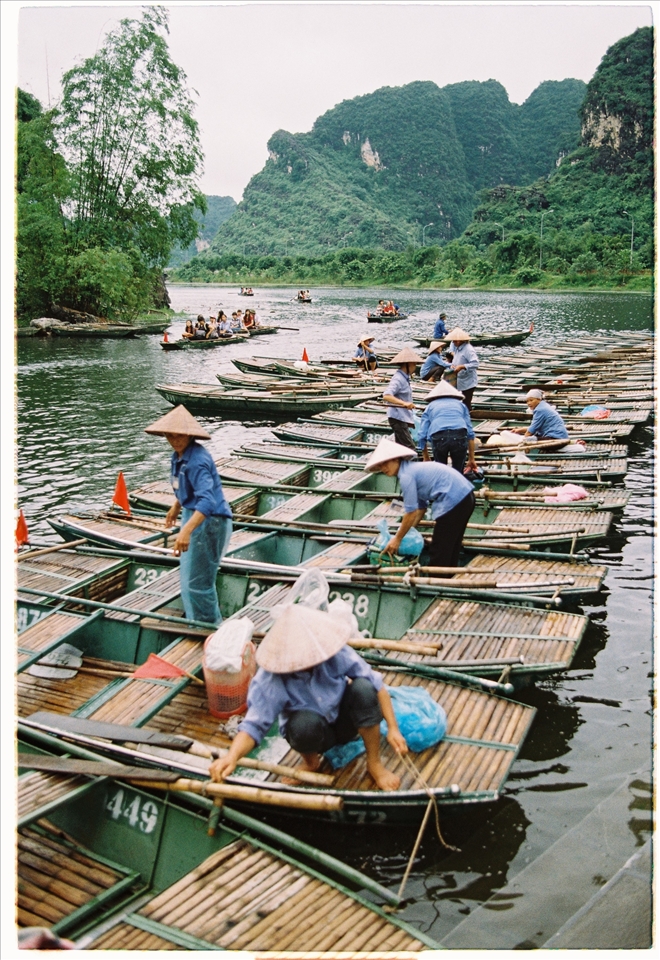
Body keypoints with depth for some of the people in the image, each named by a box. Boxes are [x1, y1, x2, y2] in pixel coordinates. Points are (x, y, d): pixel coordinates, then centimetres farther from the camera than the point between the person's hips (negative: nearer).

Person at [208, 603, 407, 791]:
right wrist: (232, 757, -47)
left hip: (345, 722, 2)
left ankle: (374, 763, -8)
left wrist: (393, 728, -22)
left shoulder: (336, 654, -26)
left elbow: (376, 684, -18)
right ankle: (310, 762, 0)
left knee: (363, 687, -30)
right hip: (312, 733, -2)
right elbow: (253, 725, -28)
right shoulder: (270, 681, -28)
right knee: (303, 722, -38)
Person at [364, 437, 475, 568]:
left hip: (453, 501, -10)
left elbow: (411, 512, -11)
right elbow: (421, 507, 20)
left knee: (439, 553, 0)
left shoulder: (406, 475, -11)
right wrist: (408, 531, 20)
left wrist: (397, 539, -1)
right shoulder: (413, 469, 17)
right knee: (450, 548, 21)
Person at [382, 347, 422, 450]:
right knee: (409, 448, -15)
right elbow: (386, 396, -30)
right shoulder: (398, 379, -16)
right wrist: (404, 403, -41)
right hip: (398, 418, -10)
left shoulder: (405, 378, 15)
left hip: (403, 418, 10)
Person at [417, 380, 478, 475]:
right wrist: (471, 459, 31)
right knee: (458, 472, 16)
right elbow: (470, 433, 27)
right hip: (460, 436, 0)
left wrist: (426, 459, 32)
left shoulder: (430, 406, 31)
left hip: (438, 437, 0)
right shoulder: (461, 404, 33)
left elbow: (421, 435, 22)